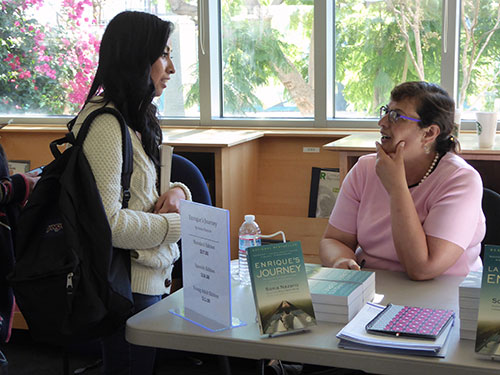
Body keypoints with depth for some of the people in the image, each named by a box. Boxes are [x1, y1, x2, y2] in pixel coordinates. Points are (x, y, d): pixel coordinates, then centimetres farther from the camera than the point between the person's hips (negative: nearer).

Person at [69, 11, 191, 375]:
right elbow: (108, 222, -27)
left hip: (151, 279, 10)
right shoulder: (105, 124, -20)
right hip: (130, 287, -10)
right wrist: (177, 224, -15)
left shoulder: (134, 119, 13)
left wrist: (176, 192, -2)